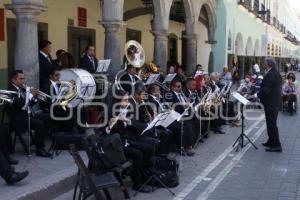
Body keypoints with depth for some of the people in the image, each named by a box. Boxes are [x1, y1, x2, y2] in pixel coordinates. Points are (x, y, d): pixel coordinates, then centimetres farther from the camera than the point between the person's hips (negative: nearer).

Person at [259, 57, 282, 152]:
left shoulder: (270, 75, -21)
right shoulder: (276, 74, 13)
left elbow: (265, 90, -25)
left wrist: (257, 95, -8)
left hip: (270, 103, -11)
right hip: (275, 103, 11)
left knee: (271, 124, -6)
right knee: (271, 123, 19)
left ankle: (276, 146, -2)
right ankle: (271, 142, 30)